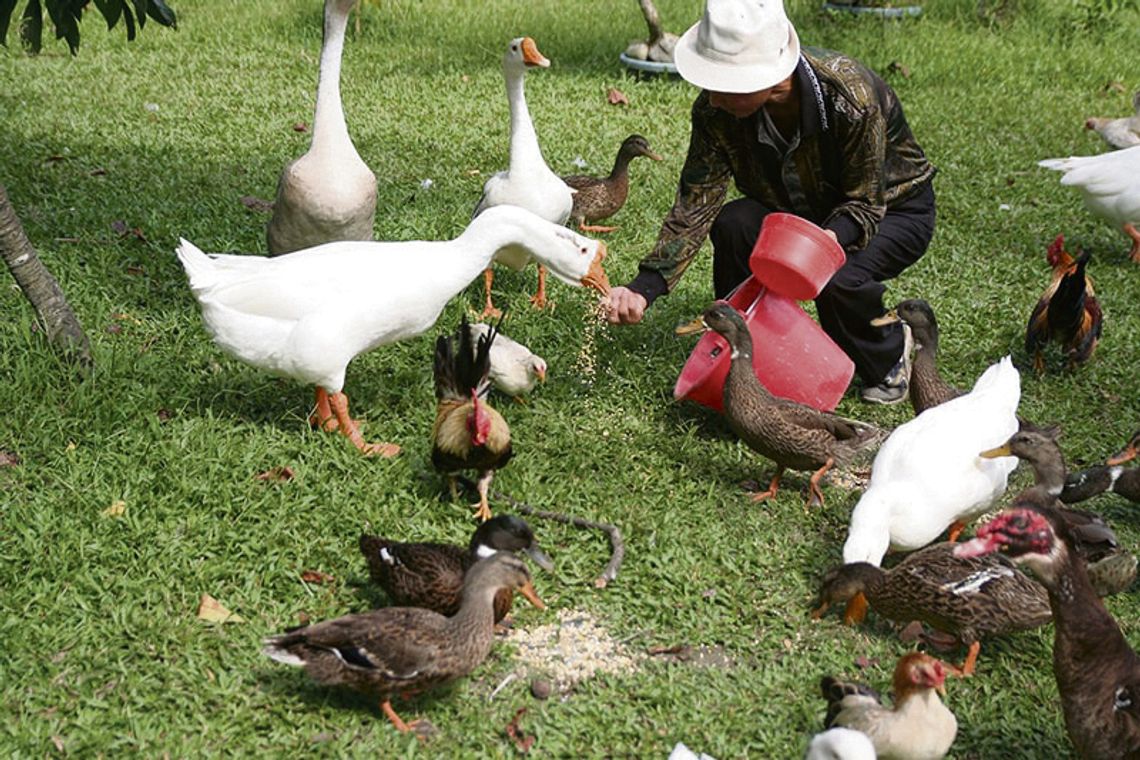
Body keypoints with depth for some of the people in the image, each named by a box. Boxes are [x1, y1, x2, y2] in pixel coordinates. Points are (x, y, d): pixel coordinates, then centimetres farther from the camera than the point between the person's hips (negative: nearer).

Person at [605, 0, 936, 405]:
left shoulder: (851, 97, -36)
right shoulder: (716, 110, -23)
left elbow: (866, 204, -26)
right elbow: (695, 204, -22)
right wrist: (644, 287, -35)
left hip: (894, 207, -4)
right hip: (802, 208, 4)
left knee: (837, 280, -34)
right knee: (731, 224, -27)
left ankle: (889, 360, 1)